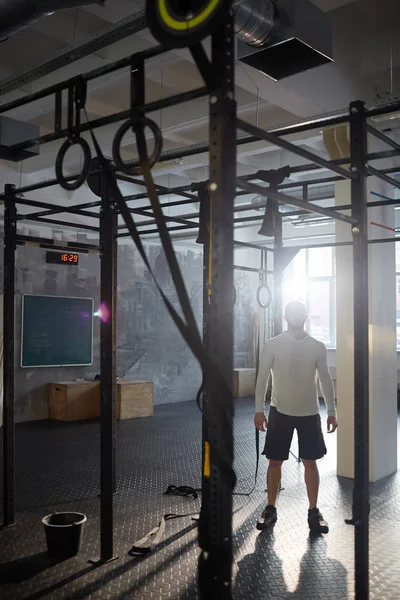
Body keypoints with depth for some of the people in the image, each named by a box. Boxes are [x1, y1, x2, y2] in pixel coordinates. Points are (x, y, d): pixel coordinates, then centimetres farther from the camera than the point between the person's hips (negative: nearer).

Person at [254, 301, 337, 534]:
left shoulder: (318, 347, 0)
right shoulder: (273, 345, -4)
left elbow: (326, 379, 4)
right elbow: (263, 377, -3)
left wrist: (332, 411, 1)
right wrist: (259, 410, -8)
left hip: (309, 412, 1)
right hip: (280, 411, -1)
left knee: (310, 462, 6)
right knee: (275, 461, 5)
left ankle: (314, 512, 19)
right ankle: (271, 509, 19)